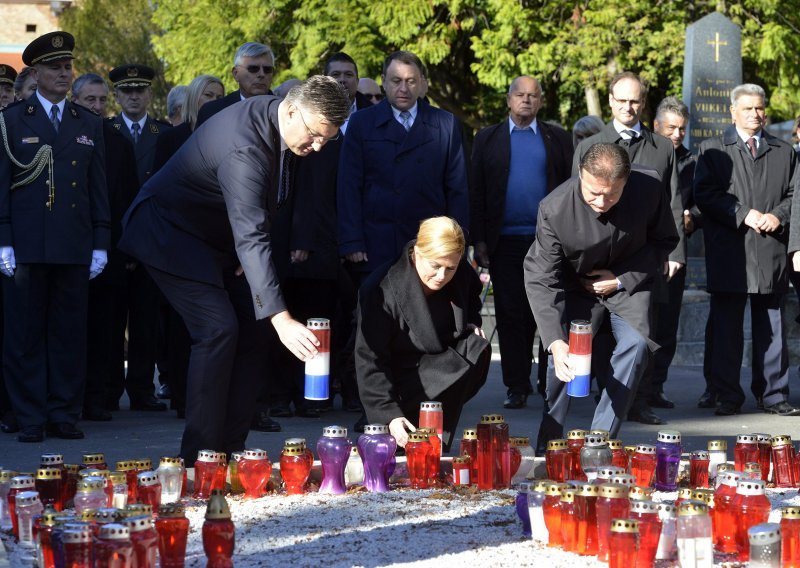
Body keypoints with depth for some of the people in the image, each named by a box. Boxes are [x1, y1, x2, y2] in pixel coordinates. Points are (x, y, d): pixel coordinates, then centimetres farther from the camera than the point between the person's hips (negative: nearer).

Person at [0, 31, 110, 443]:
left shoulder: (89, 125, 14)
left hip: (75, 247, 3)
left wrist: (101, 244, 6)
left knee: (70, 333, 4)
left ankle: (64, 416, 11)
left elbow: (99, 189, 13)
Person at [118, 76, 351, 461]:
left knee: (251, 333, 3)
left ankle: (229, 449, 8)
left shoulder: (273, 118, -6)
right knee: (218, 329, -20)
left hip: (217, 237, 10)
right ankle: (199, 455, -16)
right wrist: (282, 319, -47)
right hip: (171, 232, -9)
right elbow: (251, 239, -42)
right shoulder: (243, 147, -35)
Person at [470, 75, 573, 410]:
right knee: (510, 313, -1)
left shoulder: (557, 139, 9)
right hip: (505, 241, 0)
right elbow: (476, 192, 6)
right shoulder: (488, 140, 9)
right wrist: (479, 241, -2)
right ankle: (516, 386, 4)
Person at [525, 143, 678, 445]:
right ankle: (547, 445, -5)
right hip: (577, 287, -1)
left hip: (629, 281, 2)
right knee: (566, 357, -19)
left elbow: (665, 241, -5)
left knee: (635, 346, -19)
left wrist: (621, 279, -16)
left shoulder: (650, 190, -24)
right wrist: (555, 341, -39)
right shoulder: (554, 208, -30)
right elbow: (540, 280, -27)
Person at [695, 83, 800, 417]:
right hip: (729, 255, -2)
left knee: (771, 328, 5)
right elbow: (705, 195, -3)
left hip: (772, 251, 2)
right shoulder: (712, 150, 8)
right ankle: (728, 397, 6)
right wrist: (743, 214, -13)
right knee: (726, 329, 0)